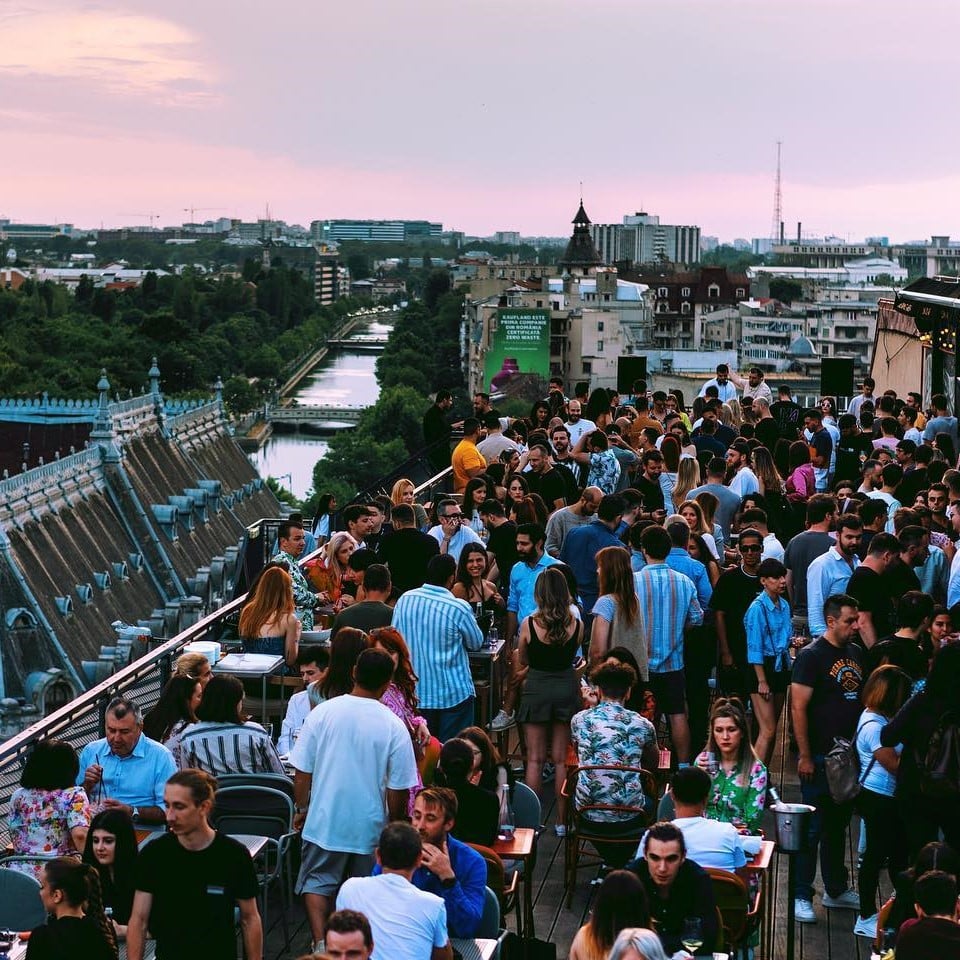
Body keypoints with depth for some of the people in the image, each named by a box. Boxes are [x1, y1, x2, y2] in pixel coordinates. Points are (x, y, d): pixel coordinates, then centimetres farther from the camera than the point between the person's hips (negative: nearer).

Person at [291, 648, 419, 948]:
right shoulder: (394, 727, -12)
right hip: (371, 827, 0)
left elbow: (301, 771, -5)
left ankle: (320, 943, -4)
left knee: (317, 883, 12)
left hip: (325, 821, 0)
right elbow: (398, 789, -8)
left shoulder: (322, 713, -9)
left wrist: (302, 809, 11)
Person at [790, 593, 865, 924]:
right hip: (820, 758, -7)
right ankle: (802, 896, 6)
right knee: (814, 828, -1)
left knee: (838, 825, 17)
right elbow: (798, 708, -15)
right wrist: (804, 756, -17)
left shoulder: (856, 654, 9)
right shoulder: (811, 656, -12)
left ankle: (836, 890, 27)